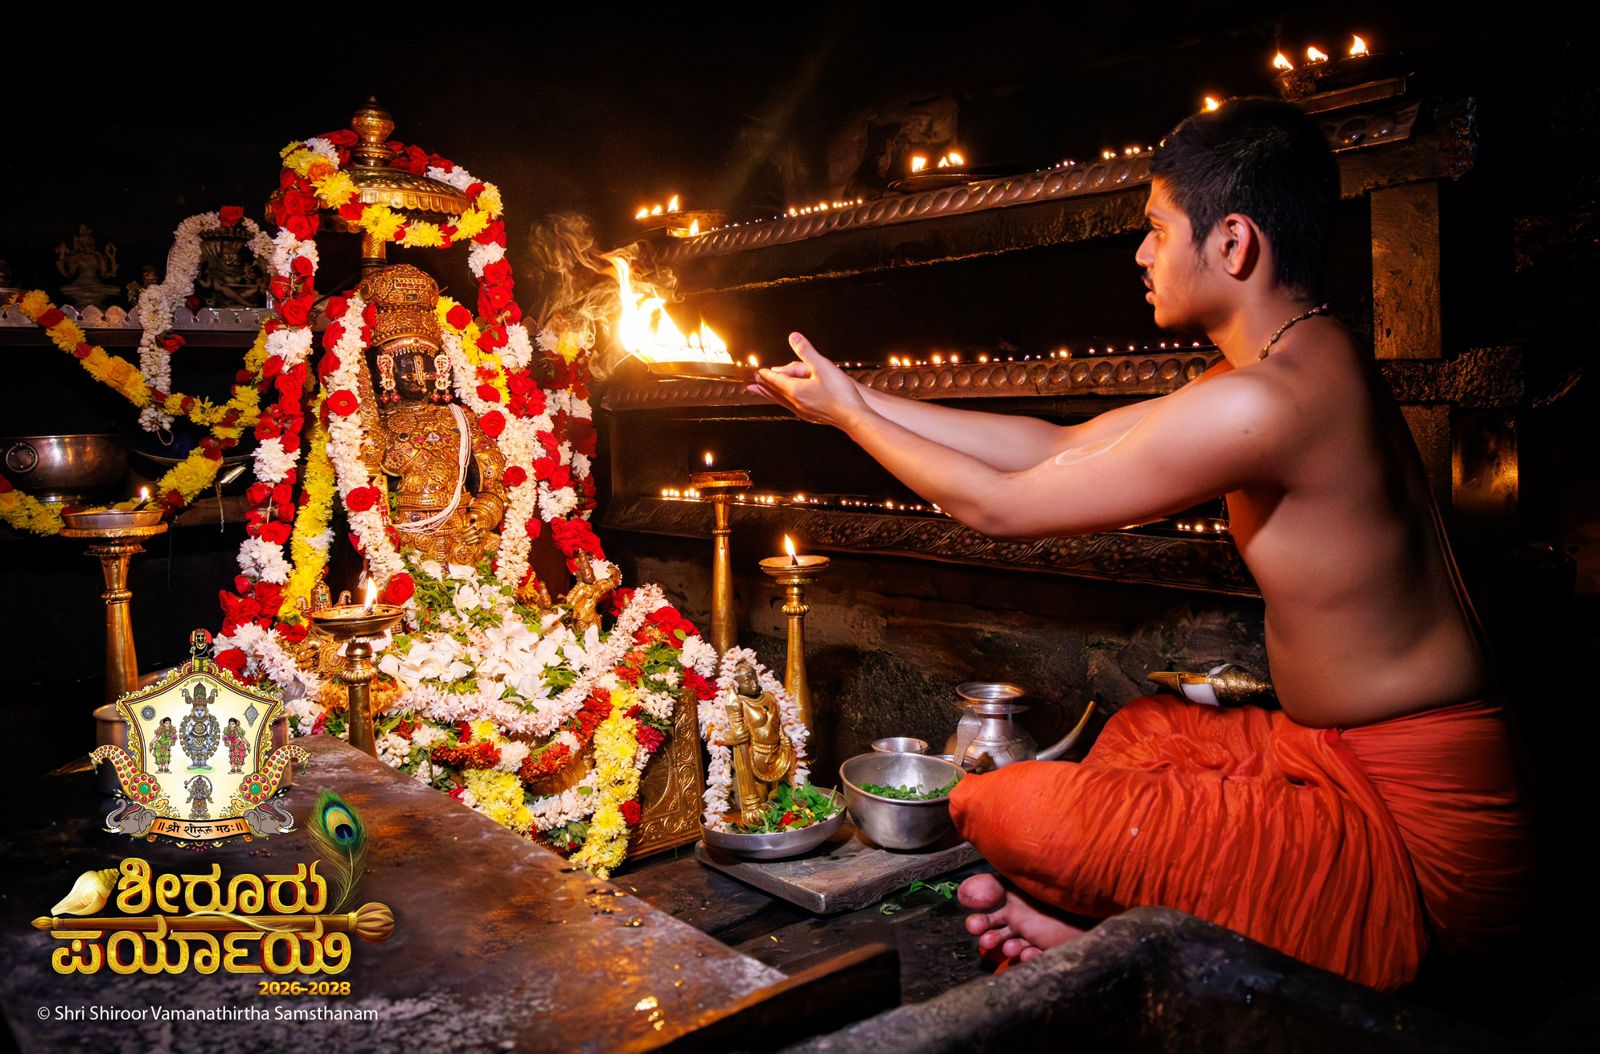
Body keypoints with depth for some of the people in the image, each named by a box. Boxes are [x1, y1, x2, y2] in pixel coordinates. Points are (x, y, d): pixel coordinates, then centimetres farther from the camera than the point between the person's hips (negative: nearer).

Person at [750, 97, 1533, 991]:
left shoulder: (1260, 403, -24)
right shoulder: (1310, 356, 9)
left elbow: (999, 506, -15)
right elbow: (1062, 448, 12)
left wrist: (848, 411, 0)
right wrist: (860, 398, 13)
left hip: (1408, 819, -10)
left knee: (1006, 808, -19)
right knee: (1142, 730, 29)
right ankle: (1122, 924, 7)